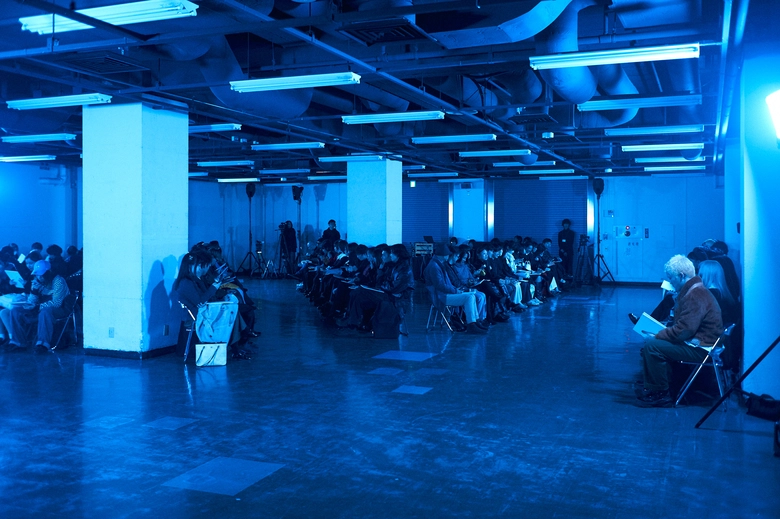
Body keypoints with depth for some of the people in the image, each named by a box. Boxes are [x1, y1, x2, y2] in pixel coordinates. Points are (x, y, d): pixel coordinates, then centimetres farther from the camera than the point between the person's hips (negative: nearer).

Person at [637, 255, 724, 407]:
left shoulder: (695, 295, -21)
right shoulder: (692, 290, 14)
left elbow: (682, 331, -26)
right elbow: (681, 324, 22)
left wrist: (657, 335, -14)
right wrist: (662, 329, 7)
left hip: (700, 349, -11)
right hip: (693, 342, 11)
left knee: (652, 345, -21)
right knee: (649, 341, 11)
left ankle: (661, 394, -10)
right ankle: (651, 389, 12)